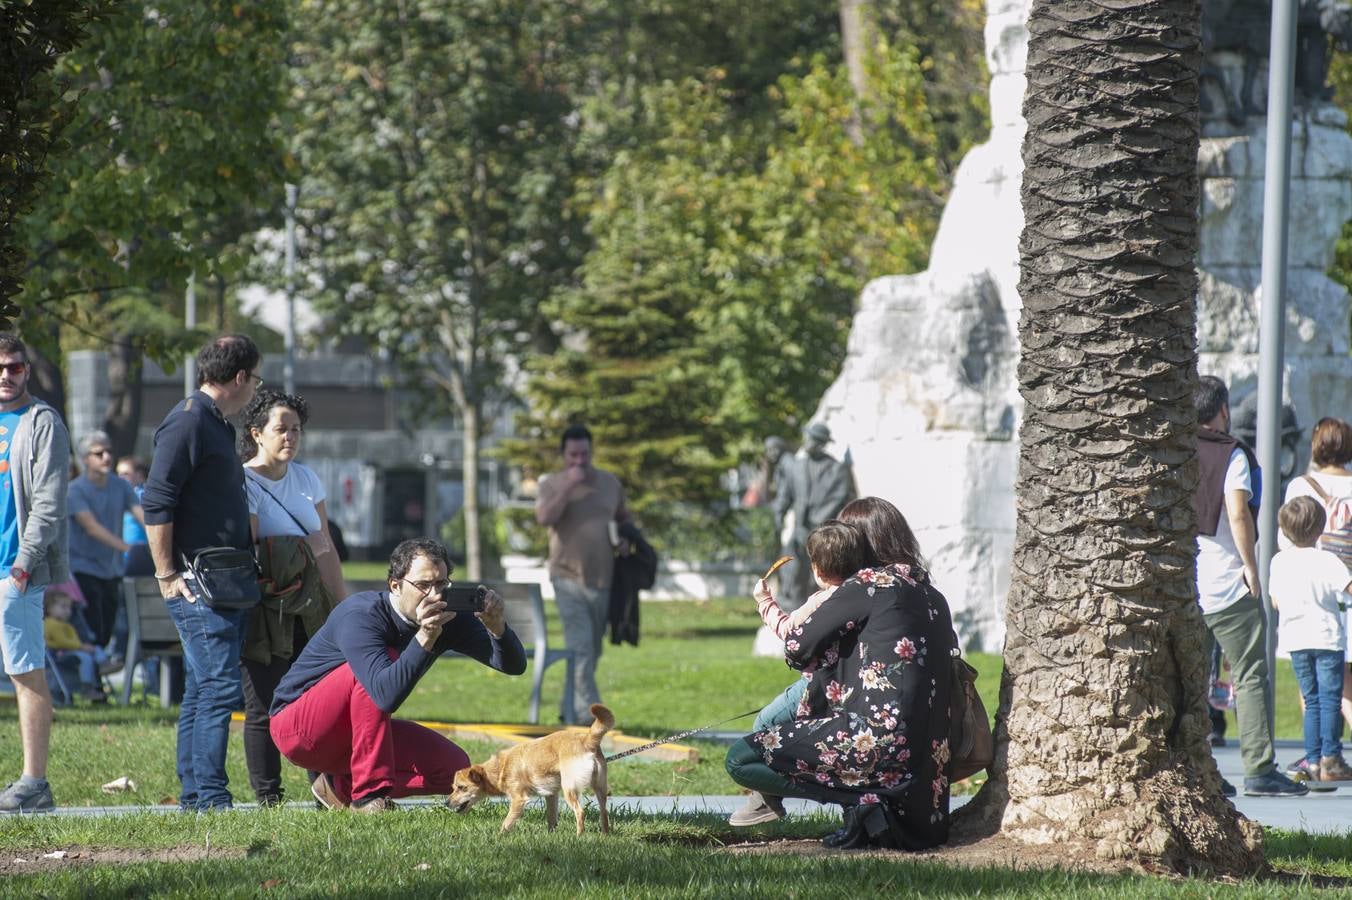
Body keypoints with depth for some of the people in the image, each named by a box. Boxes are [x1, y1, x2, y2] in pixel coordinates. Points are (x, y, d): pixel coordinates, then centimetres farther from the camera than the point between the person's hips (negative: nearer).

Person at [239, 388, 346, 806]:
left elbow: (325, 549, 18)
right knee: (265, 707, -5)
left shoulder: (306, 479, 14)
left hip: (308, 609, 6)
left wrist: (342, 607, 17)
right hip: (264, 610, -6)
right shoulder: (243, 482, -6)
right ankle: (268, 799, 0)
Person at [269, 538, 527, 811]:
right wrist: (425, 637, -53)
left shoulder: (448, 618, -7)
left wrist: (497, 626, -35)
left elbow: (514, 665, -14)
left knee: (454, 768, -7)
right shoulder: (361, 615, -29)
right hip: (298, 728, -8)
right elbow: (387, 696, -43)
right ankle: (369, 795, -27)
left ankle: (340, 787, 9)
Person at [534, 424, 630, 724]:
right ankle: (588, 711, -19)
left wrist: (625, 539, 5)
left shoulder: (610, 483, 10)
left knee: (591, 650, 11)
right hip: (569, 578, -5)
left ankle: (569, 708, 24)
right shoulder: (552, 485, -1)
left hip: (602, 579, 5)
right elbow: (544, 517, -18)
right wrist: (568, 487, -21)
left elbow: (623, 517, 25)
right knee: (580, 646, -16)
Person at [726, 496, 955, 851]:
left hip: (878, 738, -8)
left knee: (741, 759, -5)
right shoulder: (931, 595, 15)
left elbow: (796, 648, -4)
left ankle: (861, 799, -11)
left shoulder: (869, 585, -6)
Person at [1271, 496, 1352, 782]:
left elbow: (1275, 602, 9)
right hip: (1327, 637, -4)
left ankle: (1312, 761, 6)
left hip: (1294, 640, 4)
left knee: (1311, 700, 10)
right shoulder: (1327, 561, -13)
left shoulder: (1278, 562, 1)